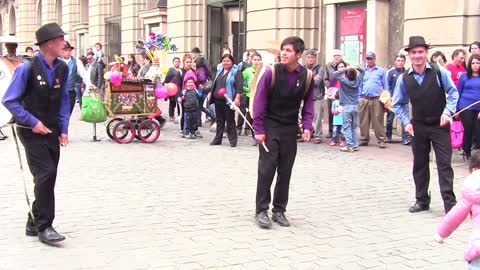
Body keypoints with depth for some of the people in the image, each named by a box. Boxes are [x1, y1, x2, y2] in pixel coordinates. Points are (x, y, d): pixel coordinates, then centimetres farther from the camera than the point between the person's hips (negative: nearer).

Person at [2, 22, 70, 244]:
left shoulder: (62, 68, 3)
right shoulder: (27, 68, -15)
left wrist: (63, 129, 4)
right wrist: (33, 122, -15)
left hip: (52, 132, 6)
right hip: (32, 132, -6)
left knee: (47, 179, 9)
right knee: (46, 174, -15)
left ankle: (34, 223, 24)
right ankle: (44, 227, -7)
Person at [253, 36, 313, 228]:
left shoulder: (307, 76, -3)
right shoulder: (271, 72, -11)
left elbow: (308, 104, 7)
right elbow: (259, 101, -7)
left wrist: (307, 126, -6)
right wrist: (258, 129, -10)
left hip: (290, 129, 3)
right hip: (270, 127, -3)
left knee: (285, 171, 7)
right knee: (266, 168, -5)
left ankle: (279, 210, 18)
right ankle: (261, 211, 4)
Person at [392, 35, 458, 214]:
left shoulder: (439, 72, -10)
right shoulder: (404, 78, -3)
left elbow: (453, 92, 1)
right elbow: (398, 104, 8)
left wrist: (448, 111, -13)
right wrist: (406, 122, -4)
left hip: (440, 126, -3)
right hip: (418, 127, 3)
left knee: (444, 164, -4)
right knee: (419, 164, 11)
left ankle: (450, 204, -1)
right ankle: (422, 201, 24)